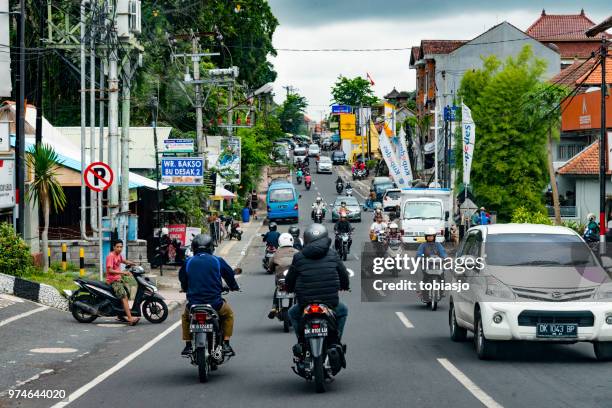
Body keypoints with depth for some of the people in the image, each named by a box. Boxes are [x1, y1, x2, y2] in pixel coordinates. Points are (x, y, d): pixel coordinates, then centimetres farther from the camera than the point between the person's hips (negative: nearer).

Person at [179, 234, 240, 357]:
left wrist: (186, 289, 39)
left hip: (193, 303, 2)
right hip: (214, 303, -1)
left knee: (185, 317, 33)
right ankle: (226, 344, 17)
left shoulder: (188, 262, 4)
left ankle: (188, 346, 24)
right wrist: (234, 287, 32)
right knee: (228, 313, 28)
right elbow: (229, 274, 11)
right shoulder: (218, 261, 0)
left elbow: (182, 279, 17)